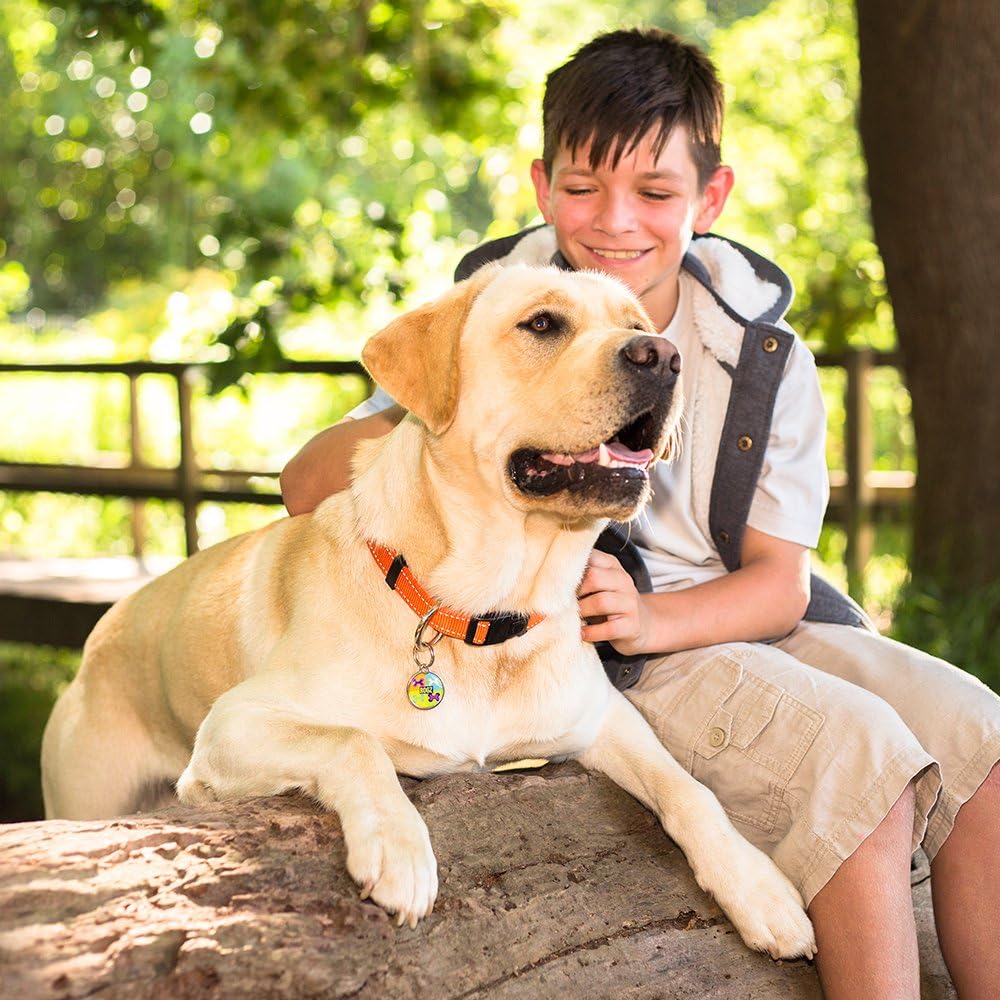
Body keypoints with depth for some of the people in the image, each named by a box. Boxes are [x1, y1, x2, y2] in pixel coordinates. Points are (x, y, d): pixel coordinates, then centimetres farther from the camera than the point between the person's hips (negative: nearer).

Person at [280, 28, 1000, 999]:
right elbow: (307, 483, -13)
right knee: (858, 759, -26)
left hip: (730, 620, 5)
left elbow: (780, 580, 0)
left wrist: (655, 616, -21)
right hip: (591, 659, -5)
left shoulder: (765, 355, 2)